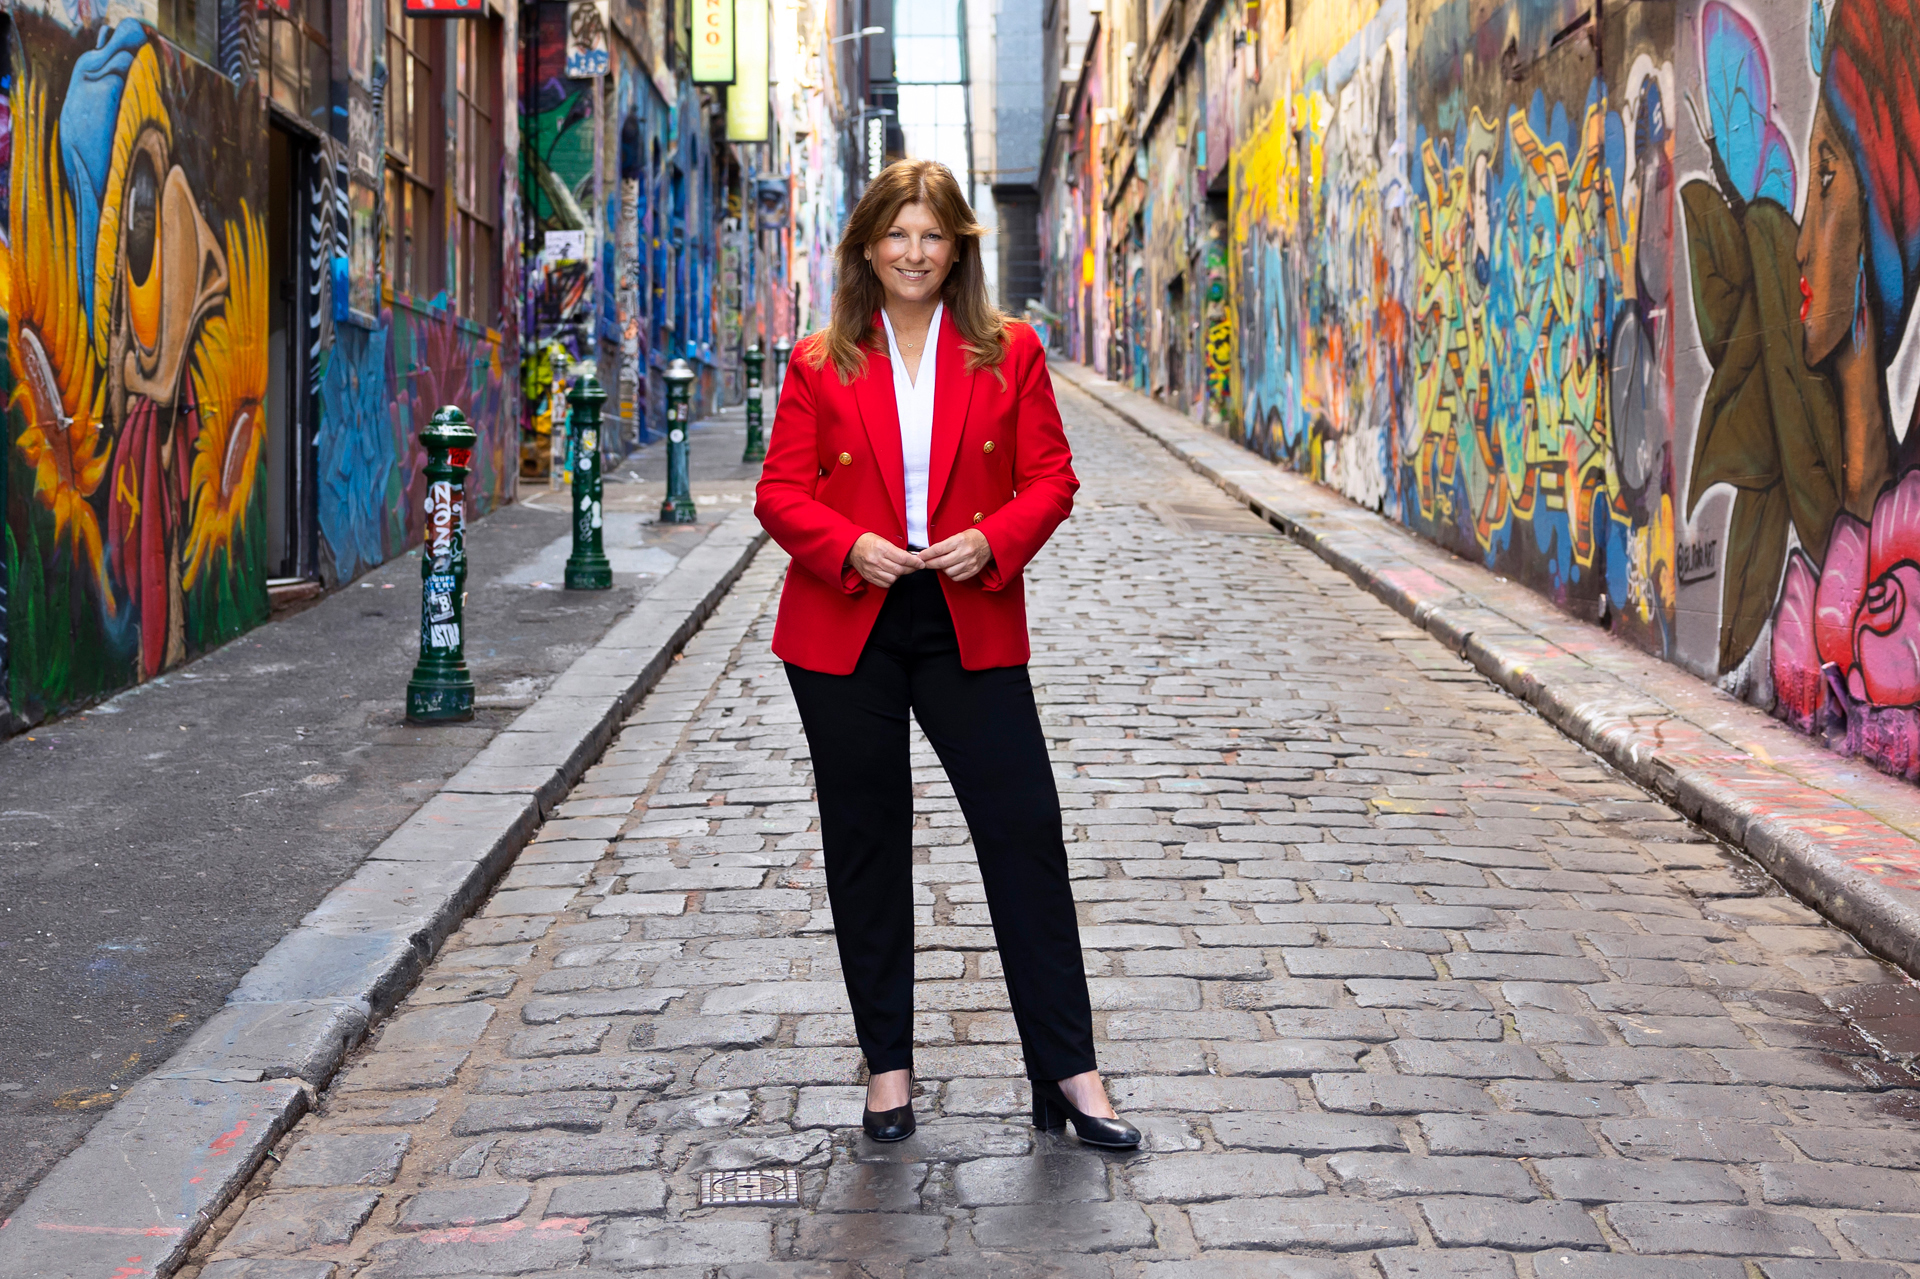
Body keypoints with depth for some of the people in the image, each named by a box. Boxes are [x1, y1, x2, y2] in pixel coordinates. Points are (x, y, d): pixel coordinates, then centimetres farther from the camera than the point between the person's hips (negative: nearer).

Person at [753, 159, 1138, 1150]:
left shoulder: (1009, 353, 5)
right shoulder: (820, 365, 3)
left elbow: (1050, 477, 4)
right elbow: (781, 492, 2)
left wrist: (992, 540, -15)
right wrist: (850, 547, -16)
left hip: (971, 625, 0)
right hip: (846, 631, 0)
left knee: (1026, 829, -3)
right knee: (866, 844, 7)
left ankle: (1067, 1073, 7)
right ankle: (886, 1066, 22)